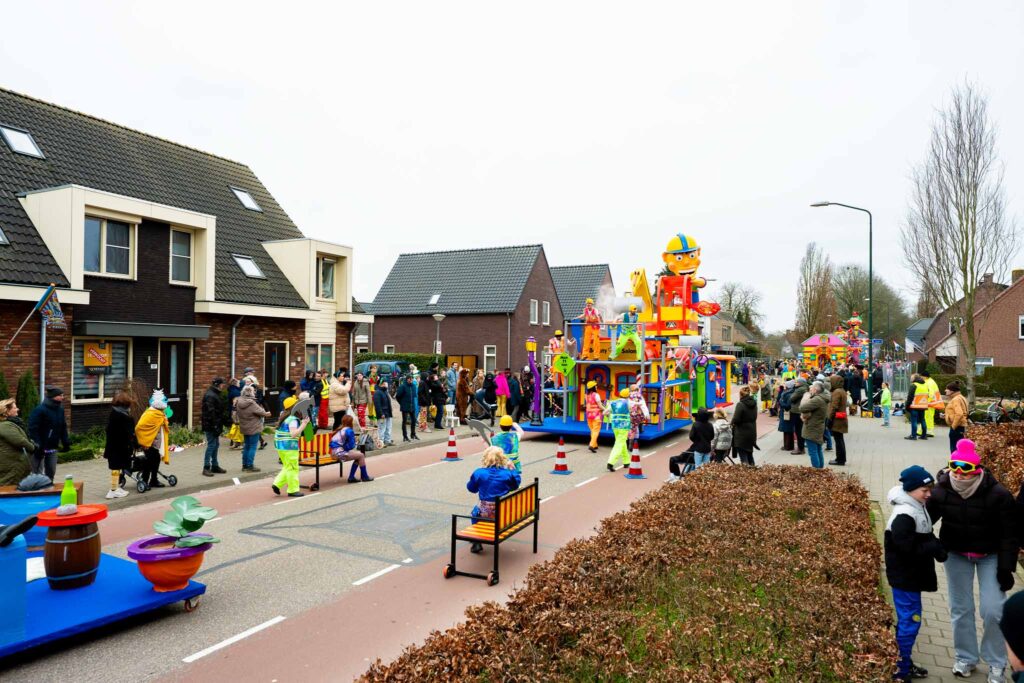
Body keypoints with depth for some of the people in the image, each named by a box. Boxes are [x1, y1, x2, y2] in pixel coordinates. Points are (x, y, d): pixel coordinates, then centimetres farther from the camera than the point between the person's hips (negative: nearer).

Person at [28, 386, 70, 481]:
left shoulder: (60, 409, 6)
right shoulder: (40, 410, -17)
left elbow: (63, 427, 13)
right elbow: (33, 429, -19)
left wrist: (66, 442, 10)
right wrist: (37, 446, -22)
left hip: (52, 448, 7)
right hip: (40, 448, -7)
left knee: (51, 472, 13)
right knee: (38, 473, -1)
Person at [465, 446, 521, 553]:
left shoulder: (479, 473, -11)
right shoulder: (508, 473, -7)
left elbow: (471, 488, 4)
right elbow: (515, 485, 10)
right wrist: (513, 469, 17)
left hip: (485, 512, -2)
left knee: (475, 512, 31)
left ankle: (477, 543, 22)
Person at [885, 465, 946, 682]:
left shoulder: (918, 509, 8)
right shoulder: (904, 516, -24)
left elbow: (924, 538, 16)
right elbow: (907, 548, -27)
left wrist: (935, 546, -4)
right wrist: (936, 547, -18)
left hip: (912, 575, 10)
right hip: (904, 577, -10)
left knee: (908, 620, 19)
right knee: (910, 621, -2)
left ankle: (905, 663, 32)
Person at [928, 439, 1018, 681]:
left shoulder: (997, 494, -24)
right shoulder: (941, 491, -19)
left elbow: (1009, 534, -15)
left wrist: (1005, 568, -13)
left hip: (990, 556, -2)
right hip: (956, 554, 2)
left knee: (993, 610, -3)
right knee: (961, 608, 10)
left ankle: (996, 662, 22)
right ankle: (965, 657, 30)